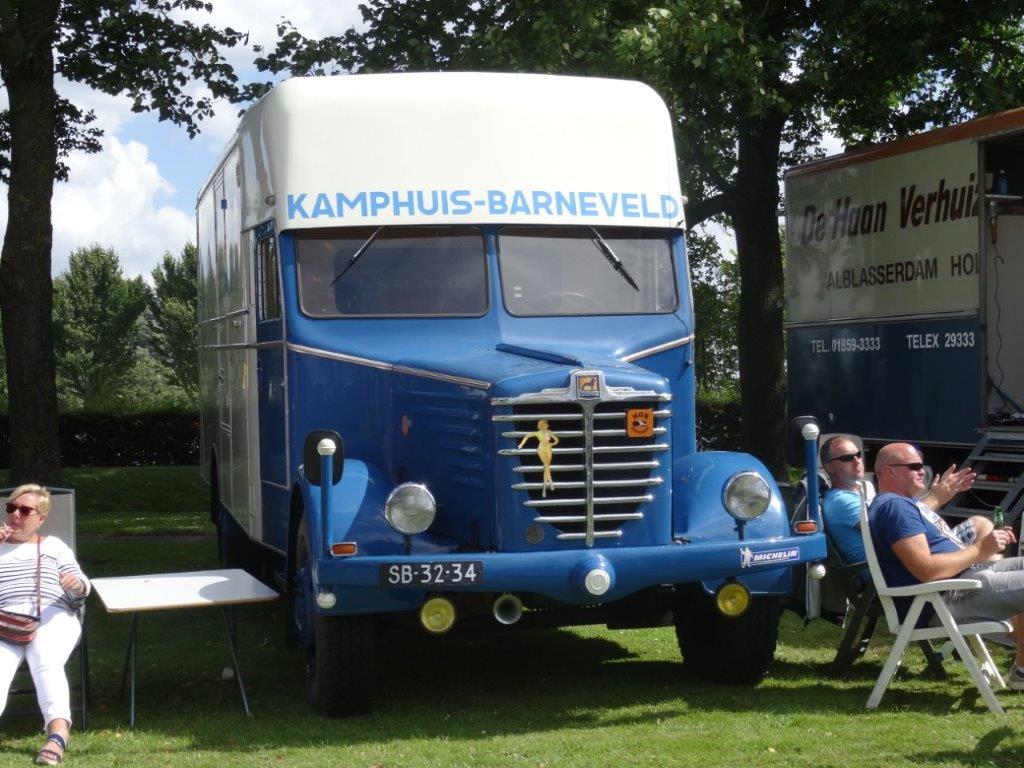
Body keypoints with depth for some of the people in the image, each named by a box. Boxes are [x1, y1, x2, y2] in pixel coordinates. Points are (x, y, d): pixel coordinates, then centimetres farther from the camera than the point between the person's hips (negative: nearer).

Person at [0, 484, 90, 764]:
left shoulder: (53, 546, 29)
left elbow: (81, 590, 17)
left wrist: (77, 584, -9)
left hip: (52, 616, 0)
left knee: (47, 665, -34)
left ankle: (57, 734, -55)